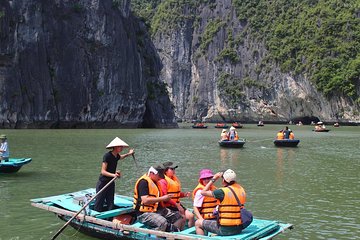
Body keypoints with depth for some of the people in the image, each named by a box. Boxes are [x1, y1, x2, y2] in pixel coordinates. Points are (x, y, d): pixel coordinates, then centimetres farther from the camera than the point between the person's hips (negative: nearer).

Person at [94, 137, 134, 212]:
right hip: (103, 183, -8)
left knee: (110, 205, 9)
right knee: (98, 206, -2)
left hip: (111, 183, 8)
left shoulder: (116, 156, 5)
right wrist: (113, 175, -35)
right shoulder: (107, 156, -18)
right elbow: (103, 171, -23)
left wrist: (128, 154, 26)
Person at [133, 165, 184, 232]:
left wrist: (166, 197, 6)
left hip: (157, 210, 10)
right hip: (144, 213, -10)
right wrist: (162, 198, -19)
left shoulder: (155, 181, 14)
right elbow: (145, 200, -25)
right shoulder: (143, 182, -15)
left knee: (180, 217, -1)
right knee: (163, 222, -34)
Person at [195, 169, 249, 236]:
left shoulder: (223, 191, -17)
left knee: (198, 223, 9)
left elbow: (203, 192, -5)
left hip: (225, 229, -7)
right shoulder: (242, 190, 1)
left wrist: (214, 179, 2)